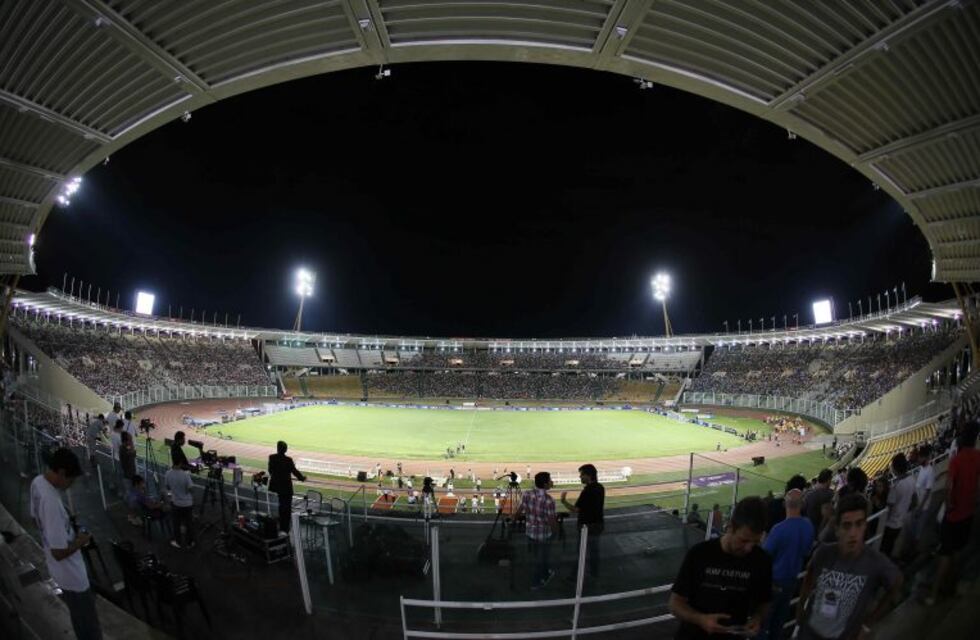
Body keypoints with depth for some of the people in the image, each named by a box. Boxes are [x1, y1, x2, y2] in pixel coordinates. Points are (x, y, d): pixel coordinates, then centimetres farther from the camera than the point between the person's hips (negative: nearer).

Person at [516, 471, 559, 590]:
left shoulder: (526, 495, -11)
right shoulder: (549, 500, -25)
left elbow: (519, 512, -4)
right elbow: (552, 521, -20)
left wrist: (514, 520, 17)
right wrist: (555, 532, 1)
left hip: (530, 532, 4)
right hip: (544, 534, -4)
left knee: (534, 557, 28)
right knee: (540, 559, 17)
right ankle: (535, 584, 34)